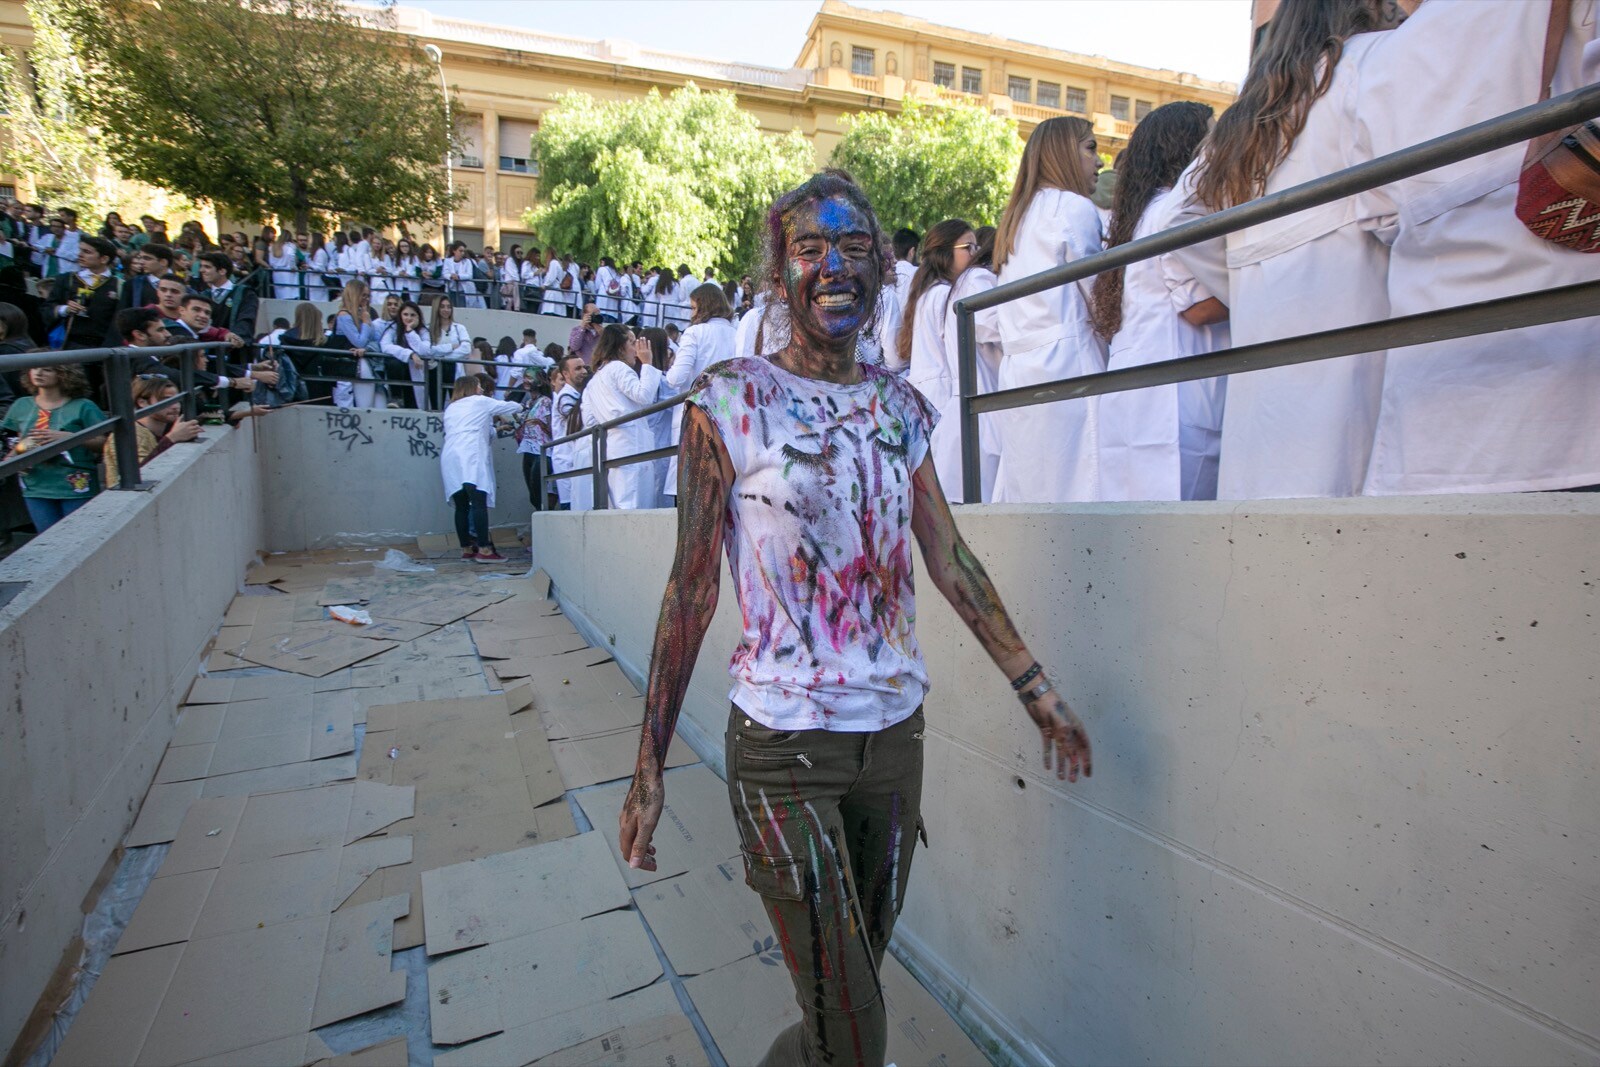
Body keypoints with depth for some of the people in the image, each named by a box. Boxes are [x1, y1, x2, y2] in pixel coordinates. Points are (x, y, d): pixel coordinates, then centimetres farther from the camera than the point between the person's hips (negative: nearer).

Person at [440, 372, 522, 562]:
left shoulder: (450, 408, 28)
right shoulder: (481, 402, 13)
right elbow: (508, 406, 25)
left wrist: (491, 425, 37)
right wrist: (520, 407, 45)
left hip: (450, 457, 6)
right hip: (471, 456, -6)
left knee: (462, 506, 7)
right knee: (479, 502, -13)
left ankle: (466, 549, 9)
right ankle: (484, 550, -21)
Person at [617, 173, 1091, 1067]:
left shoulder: (899, 406, 5)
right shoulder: (731, 401, -8)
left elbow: (951, 561, 7)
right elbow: (692, 586, -9)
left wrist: (1038, 691, 8)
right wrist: (650, 768, -7)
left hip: (896, 729, 5)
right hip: (783, 744, -5)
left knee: (867, 960, 23)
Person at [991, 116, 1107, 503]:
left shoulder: (1018, 214, 23)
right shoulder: (1074, 206, 0)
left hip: (1017, 369, 8)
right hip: (1065, 362, -8)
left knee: (1025, 493, 6)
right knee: (1076, 489, -9)